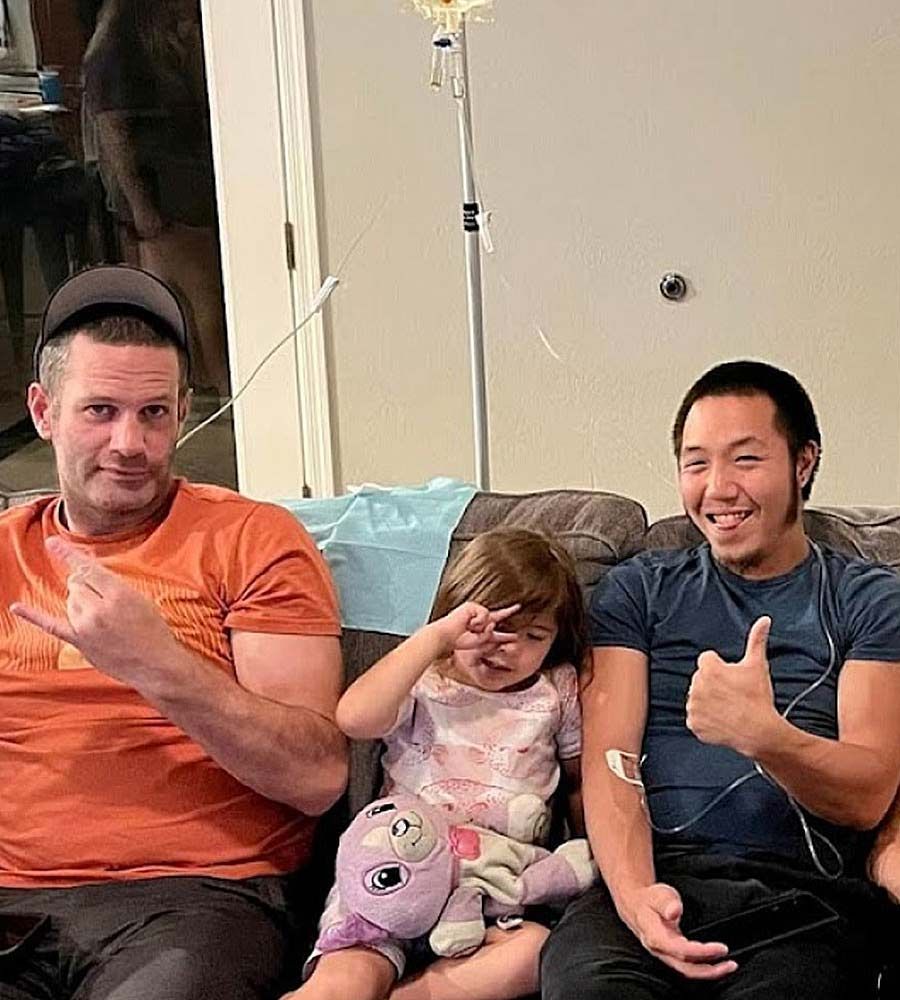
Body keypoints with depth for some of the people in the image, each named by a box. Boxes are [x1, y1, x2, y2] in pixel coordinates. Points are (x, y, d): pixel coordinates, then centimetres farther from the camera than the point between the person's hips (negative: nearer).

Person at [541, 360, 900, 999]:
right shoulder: (639, 590, 18)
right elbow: (609, 760, 5)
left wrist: (760, 733, -21)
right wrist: (634, 891, -15)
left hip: (804, 892, -1)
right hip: (654, 876, 1)